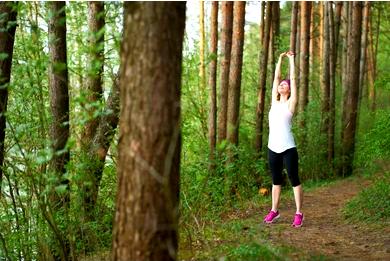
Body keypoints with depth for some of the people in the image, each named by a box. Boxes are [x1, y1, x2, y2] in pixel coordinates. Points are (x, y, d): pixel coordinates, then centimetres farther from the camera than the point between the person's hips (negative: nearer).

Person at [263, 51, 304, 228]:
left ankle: (299, 214, 5)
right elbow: (276, 78, 15)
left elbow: (293, 78, -1)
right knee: (276, 180, 14)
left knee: (294, 180, 0)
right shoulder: (275, 102, 13)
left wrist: (291, 60, 4)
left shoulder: (290, 103, 0)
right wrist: (280, 60, 19)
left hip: (288, 148, -5)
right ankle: (274, 211, 23)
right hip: (273, 148, 5)